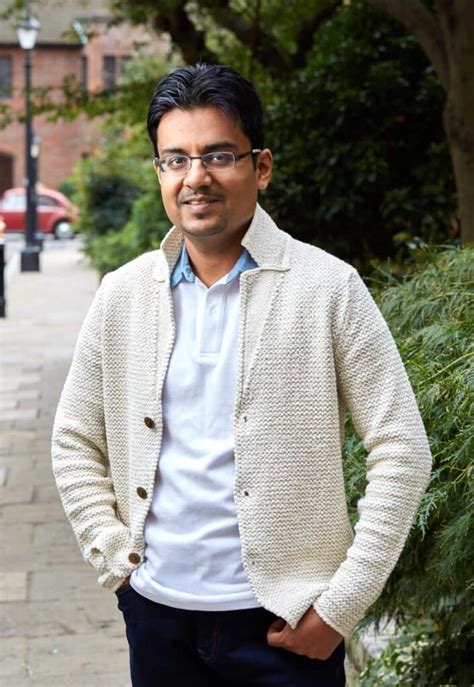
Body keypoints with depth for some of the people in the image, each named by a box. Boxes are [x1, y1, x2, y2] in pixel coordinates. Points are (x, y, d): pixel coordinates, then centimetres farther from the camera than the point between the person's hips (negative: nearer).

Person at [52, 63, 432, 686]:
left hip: (283, 622, -3)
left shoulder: (327, 288, -8)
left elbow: (402, 454, -8)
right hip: (157, 612, 3)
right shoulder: (122, 296, 2)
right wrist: (117, 561, 2)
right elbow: (74, 443, 12)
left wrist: (339, 609, -10)